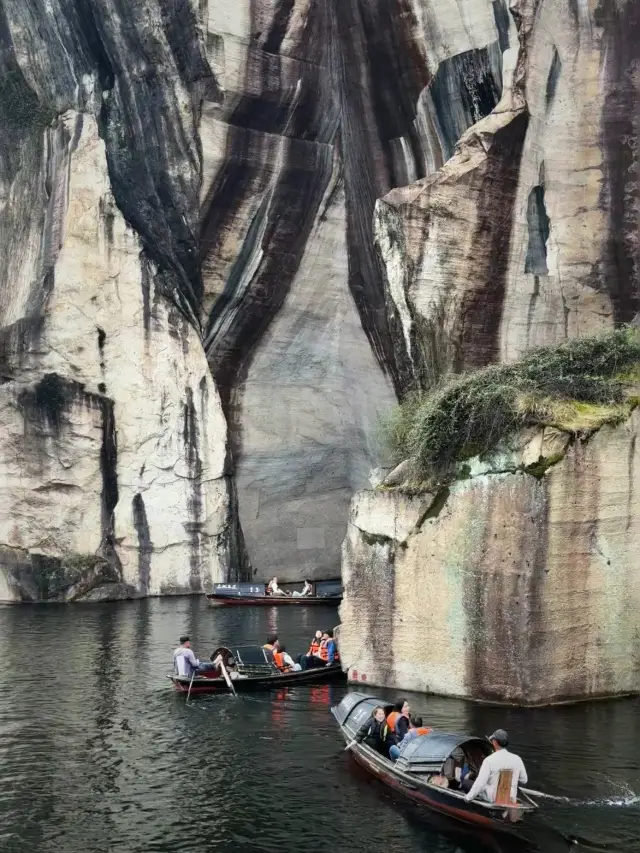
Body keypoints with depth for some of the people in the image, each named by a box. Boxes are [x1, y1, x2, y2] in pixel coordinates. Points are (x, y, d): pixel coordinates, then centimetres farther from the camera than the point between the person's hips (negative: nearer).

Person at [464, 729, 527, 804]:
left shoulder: (489, 760, -18)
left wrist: (468, 798, -9)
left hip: (493, 800, -4)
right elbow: (524, 781, 7)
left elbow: (480, 783, -20)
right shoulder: (517, 759, -5)